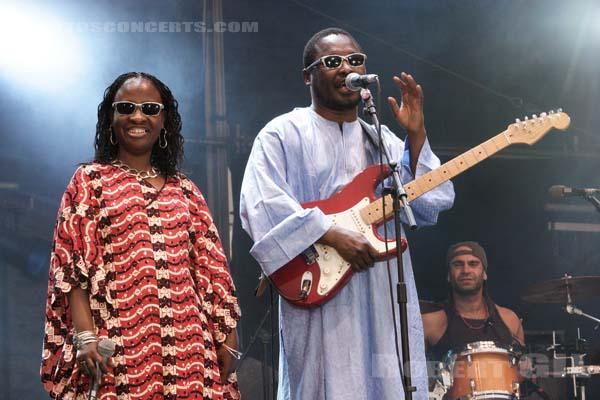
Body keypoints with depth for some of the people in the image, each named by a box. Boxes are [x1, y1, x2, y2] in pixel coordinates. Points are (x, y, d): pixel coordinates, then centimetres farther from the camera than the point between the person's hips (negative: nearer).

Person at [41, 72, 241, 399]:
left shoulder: (184, 190, 17)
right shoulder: (90, 180, 7)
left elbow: (209, 269, 14)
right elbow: (72, 265, -1)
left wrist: (225, 337, 5)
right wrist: (84, 336, -13)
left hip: (185, 346, 3)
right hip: (120, 348, -3)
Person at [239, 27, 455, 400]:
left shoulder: (383, 140, 18)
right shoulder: (283, 134, 1)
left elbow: (428, 207, 7)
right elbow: (260, 207, -13)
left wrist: (416, 136, -4)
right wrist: (333, 235, -19)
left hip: (387, 303, 5)